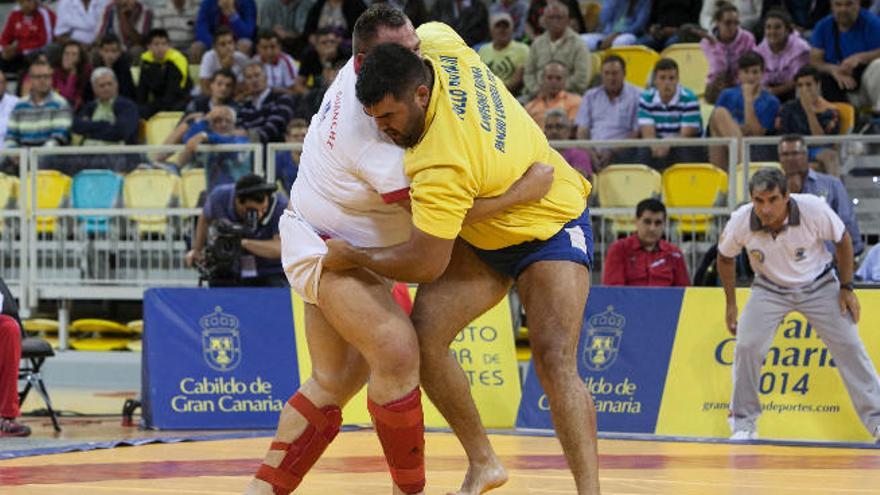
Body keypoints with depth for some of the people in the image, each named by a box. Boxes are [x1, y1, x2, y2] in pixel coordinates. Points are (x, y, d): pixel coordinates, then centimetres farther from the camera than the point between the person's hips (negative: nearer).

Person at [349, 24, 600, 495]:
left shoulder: (442, 165, -39)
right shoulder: (439, 44, -17)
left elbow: (425, 264, -30)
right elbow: (427, 29, 11)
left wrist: (352, 256, -15)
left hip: (551, 225, -9)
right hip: (481, 235, 9)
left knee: (553, 360, -27)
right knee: (422, 336, -9)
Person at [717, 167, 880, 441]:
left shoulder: (814, 209, -29)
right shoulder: (740, 222, -25)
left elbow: (842, 240, -9)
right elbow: (725, 257, -3)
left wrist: (846, 287, -6)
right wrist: (731, 304, 0)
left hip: (819, 286, 0)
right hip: (770, 289, 1)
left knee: (849, 347, -6)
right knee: (746, 347, -14)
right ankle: (744, 423, 3)